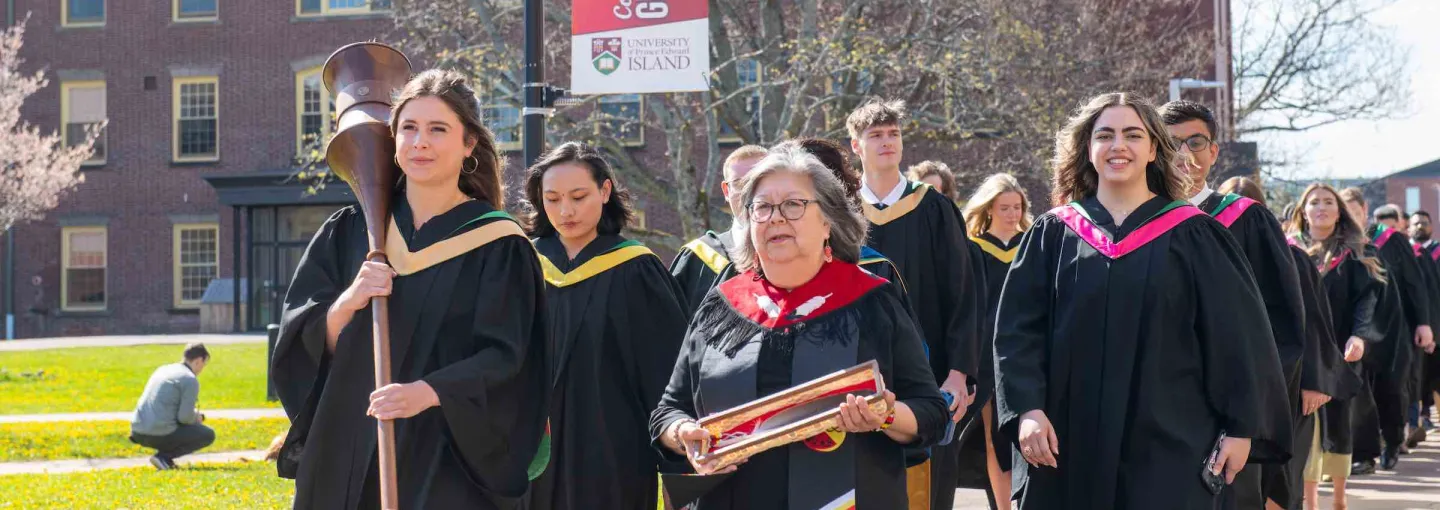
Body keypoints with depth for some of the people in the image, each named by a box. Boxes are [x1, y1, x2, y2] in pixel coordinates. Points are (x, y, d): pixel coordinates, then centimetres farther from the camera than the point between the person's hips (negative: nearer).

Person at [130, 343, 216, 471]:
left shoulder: (162, 369, 17)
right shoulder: (190, 380, -7)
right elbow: (185, 417, -12)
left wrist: (193, 415, 24)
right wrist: (197, 417, 11)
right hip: (161, 435, -8)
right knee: (208, 435, 11)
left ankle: (164, 456, 12)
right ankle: (163, 457, -3)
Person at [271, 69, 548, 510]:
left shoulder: (497, 246, -3)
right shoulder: (348, 231, 7)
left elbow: (503, 359, -10)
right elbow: (300, 341, 2)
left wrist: (428, 392, -26)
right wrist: (347, 302, -17)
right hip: (346, 455, 3)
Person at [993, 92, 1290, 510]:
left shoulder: (1192, 236, 2)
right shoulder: (1052, 235, 7)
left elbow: (1237, 336, 1)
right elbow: (1018, 329, 2)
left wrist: (1241, 427, -5)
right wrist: (1026, 409, -11)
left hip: (1166, 447, -2)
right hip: (1070, 446, 2)